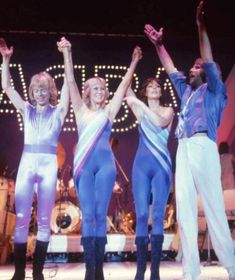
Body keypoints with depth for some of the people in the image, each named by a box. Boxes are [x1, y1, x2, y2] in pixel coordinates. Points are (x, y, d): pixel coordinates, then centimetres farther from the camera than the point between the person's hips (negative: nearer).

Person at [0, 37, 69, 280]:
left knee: (44, 220, 2)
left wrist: (67, 55, -8)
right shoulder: (27, 110, 12)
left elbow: (68, 84, -1)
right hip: (27, 163, 1)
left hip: (49, 165, -1)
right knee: (21, 218, -2)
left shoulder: (58, 111, 8)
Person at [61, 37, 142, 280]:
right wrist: (68, 54, 1)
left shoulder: (109, 110, 14)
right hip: (84, 164, 0)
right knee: (88, 215, -5)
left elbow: (124, 84, 14)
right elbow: (70, 81, 7)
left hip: (105, 163, 1)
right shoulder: (81, 109, 13)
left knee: (101, 215, 0)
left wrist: (134, 62, 13)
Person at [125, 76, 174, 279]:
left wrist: (142, 104, -12)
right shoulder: (140, 111, 15)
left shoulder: (168, 110, 9)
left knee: (158, 215, -5)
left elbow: (160, 122, -12)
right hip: (141, 165, 1)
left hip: (162, 165, -1)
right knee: (142, 215, -4)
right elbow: (127, 93, 5)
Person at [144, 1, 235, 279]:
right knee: (184, 209, -2)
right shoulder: (186, 91, 28)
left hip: (202, 146, -6)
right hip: (183, 149, 6)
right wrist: (158, 45, 31)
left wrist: (201, 27, -8)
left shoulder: (213, 90, 13)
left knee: (213, 206, -9)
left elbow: (209, 62, 0)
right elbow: (171, 69, 34)